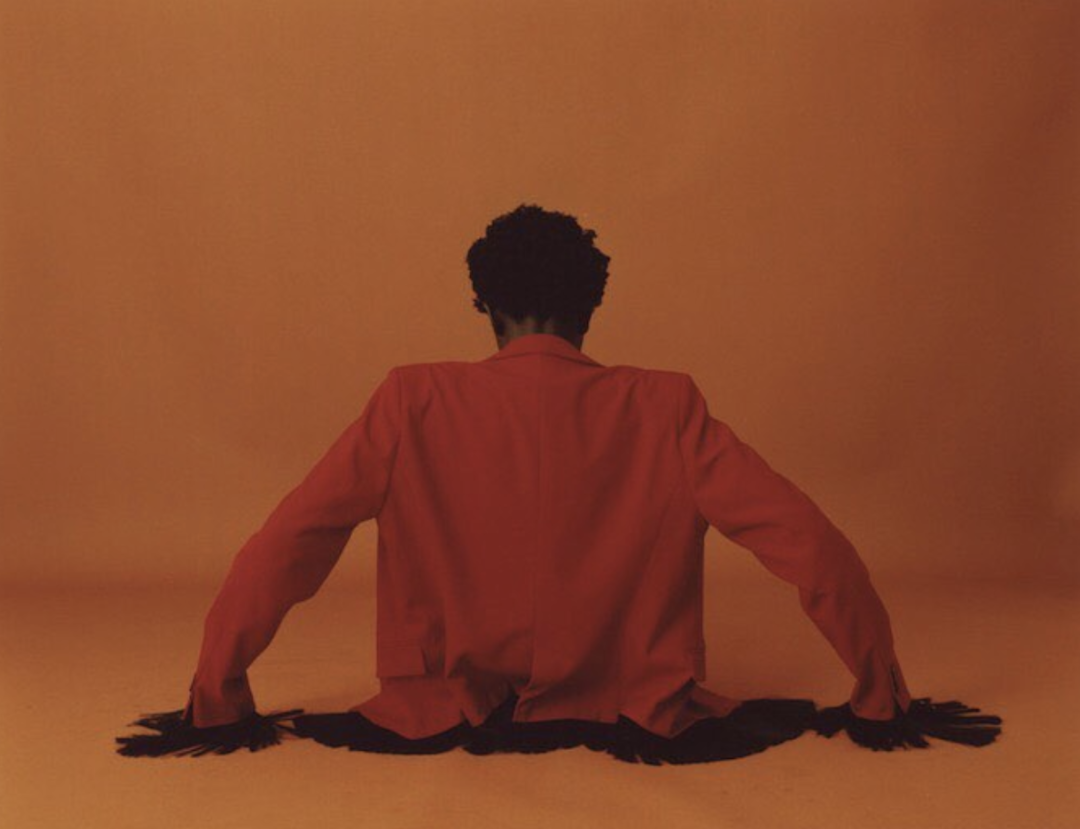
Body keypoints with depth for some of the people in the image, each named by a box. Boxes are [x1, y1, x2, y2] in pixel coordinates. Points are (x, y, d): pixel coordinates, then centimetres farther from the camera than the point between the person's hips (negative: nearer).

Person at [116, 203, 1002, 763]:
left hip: (446, 727, 0)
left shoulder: (414, 403, -8)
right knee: (807, 717, 25)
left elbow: (281, 549, -11)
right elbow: (817, 549, -8)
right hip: (636, 733, 1)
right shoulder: (668, 409, -6)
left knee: (305, 729, 26)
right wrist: (882, 704, 4)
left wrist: (219, 705, 2)